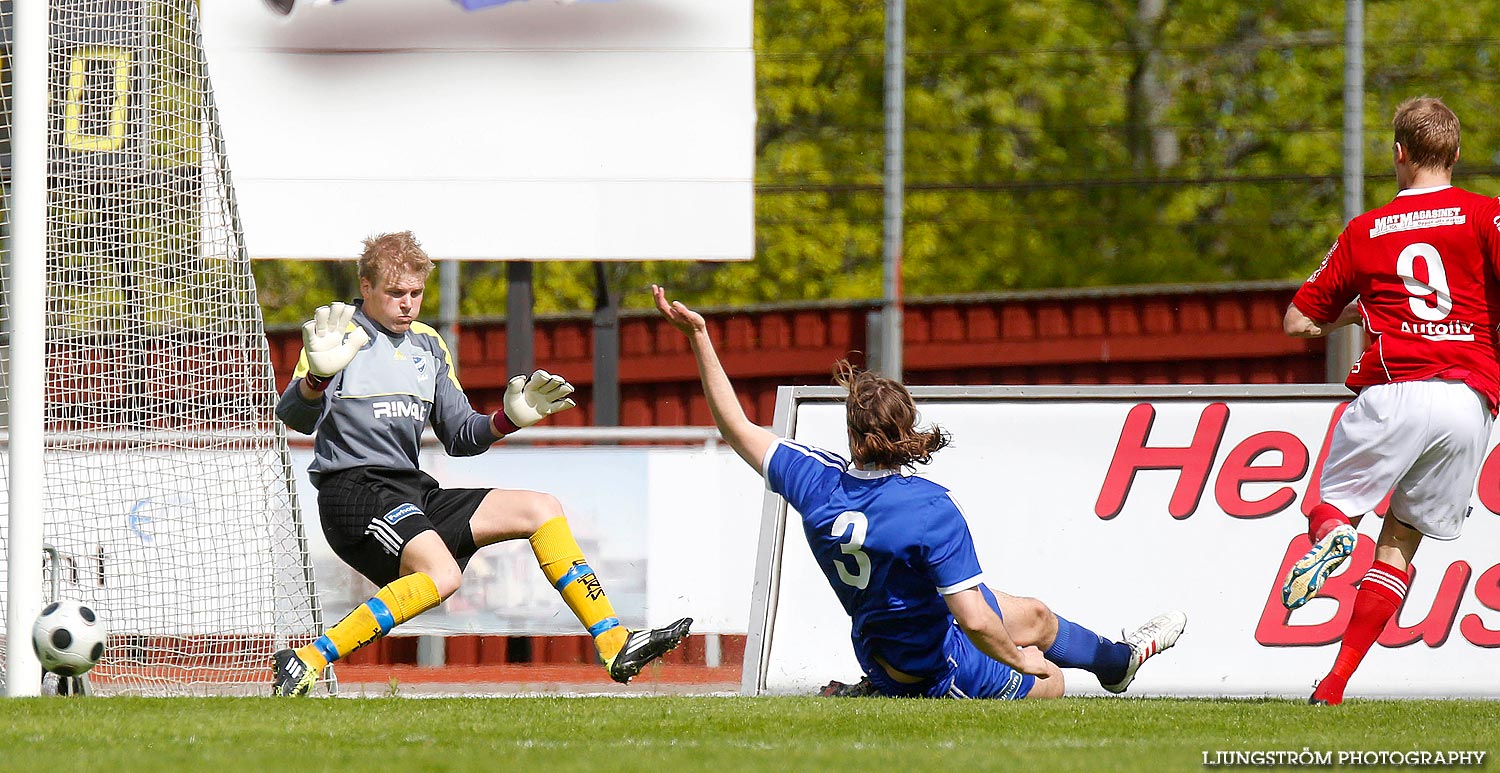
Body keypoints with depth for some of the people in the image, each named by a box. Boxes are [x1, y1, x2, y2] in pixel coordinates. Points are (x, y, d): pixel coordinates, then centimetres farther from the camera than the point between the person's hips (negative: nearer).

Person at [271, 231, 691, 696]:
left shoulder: (427, 345, 19)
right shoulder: (340, 332, -3)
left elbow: (460, 438, 21)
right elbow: (295, 418, -19)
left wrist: (508, 419, 1)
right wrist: (318, 375, -40)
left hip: (415, 493, 8)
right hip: (353, 491, -8)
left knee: (541, 509, 5)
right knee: (441, 575, -32)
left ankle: (616, 646, 6)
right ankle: (306, 663, -31)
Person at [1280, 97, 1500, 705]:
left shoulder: (1365, 232, 14)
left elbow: (1298, 323, 20)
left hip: (1392, 392, -1)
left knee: (1333, 503, 16)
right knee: (1400, 541, 10)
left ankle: (1329, 535, -23)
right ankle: (1335, 684, 0)